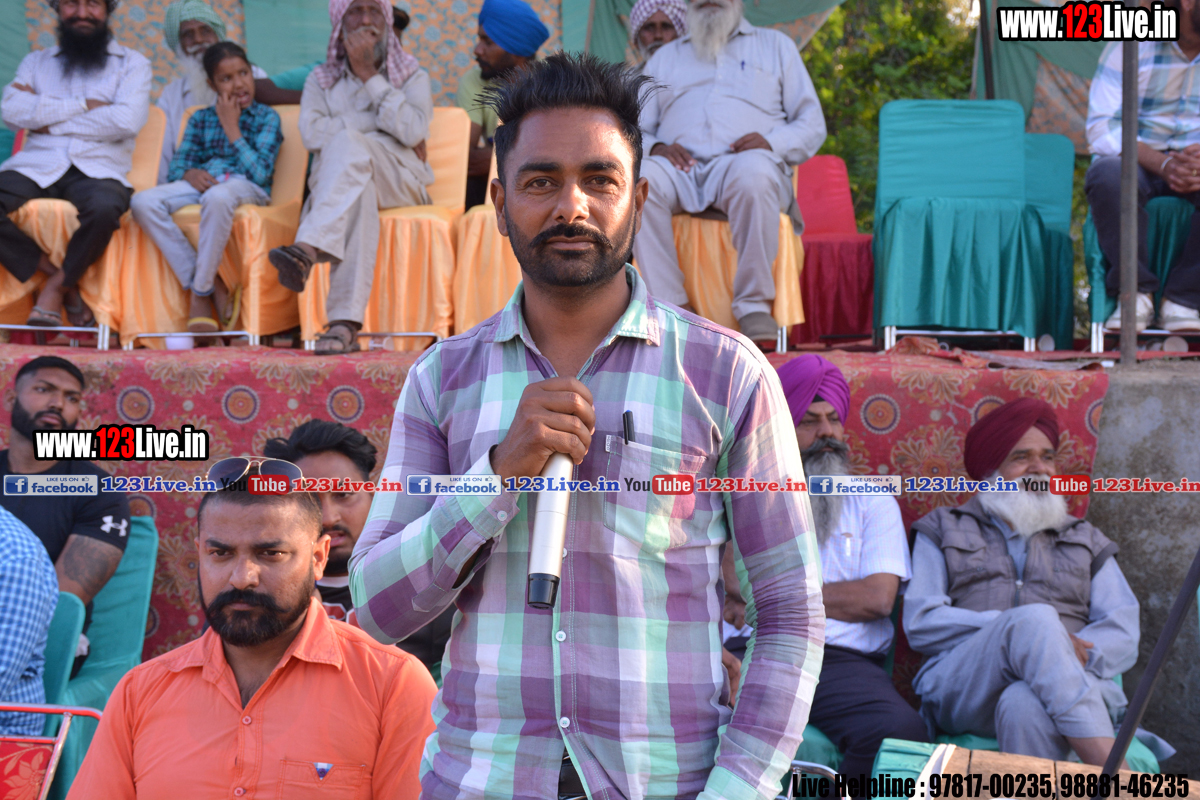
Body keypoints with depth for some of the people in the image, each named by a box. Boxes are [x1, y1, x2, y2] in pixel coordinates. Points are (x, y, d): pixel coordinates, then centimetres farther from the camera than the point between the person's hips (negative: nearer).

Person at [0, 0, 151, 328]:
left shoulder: (132, 63, 15)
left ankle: (55, 288, -14)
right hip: (37, 164, 2)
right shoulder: (36, 62, 23)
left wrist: (50, 122, -1)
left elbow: (127, 121, -5)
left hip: (98, 168, -2)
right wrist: (81, 105, -3)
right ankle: (56, 276, -13)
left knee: (104, 208, -38)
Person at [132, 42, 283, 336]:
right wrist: (189, 173, -11)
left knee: (217, 197, -43)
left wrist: (232, 129, -4)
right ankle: (205, 285, -24)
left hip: (246, 188, -5)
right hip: (202, 182, 5)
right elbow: (176, 166, 14)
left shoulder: (266, 117, 8)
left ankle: (201, 294, -31)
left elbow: (260, 173, -6)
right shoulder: (200, 119, 21)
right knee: (143, 202, -24)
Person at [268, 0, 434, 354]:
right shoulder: (321, 79, 19)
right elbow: (312, 132, -2)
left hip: (400, 182, -1)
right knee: (359, 192, -38)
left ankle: (308, 249, -52)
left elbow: (413, 131, -8)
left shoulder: (412, 76, 14)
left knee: (347, 143, -34)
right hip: (335, 184, 1)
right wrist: (378, 120, -5)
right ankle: (346, 323, -53)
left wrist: (369, 74, -6)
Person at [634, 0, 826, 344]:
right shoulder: (665, 57, 30)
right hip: (681, 170, 2)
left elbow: (812, 124, 16)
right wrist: (654, 147, -3)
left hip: (740, 163, -2)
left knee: (754, 173, -39)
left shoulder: (775, 45, 25)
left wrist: (772, 142, -6)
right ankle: (670, 307, -32)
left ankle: (754, 305, -33)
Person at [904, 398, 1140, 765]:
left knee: (1025, 705, -38)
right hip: (962, 688, -1)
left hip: (1066, 690, 1)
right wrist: (1022, 628, -7)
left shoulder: (1086, 542, 29)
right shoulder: (943, 529, 24)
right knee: (1035, 617, -35)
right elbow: (921, 624, 7)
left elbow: (1123, 636, 12)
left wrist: (1059, 659, -11)